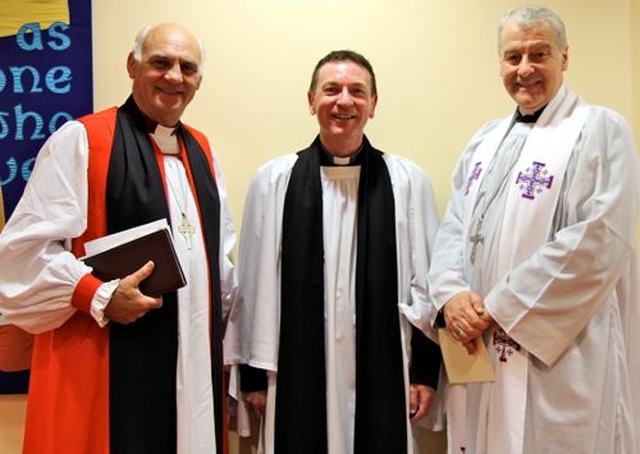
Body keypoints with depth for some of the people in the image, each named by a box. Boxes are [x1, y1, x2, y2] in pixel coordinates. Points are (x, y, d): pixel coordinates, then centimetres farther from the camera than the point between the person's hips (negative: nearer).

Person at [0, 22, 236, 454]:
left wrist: (227, 336, 15)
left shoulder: (201, 150, 12)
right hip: (110, 362, -6)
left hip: (193, 357, 6)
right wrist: (99, 296, -21)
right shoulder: (80, 140, -8)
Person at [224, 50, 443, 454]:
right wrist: (254, 374, 5)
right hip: (297, 375, 0)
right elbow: (255, 282, 2)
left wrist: (425, 369, 4)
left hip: (382, 375, 0)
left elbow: (425, 280, 3)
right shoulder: (274, 179, 0)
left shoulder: (408, 180, 0)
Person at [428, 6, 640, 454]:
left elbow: (598, 241, -16)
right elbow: (454, 226, 10)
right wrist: (451, 293, -10)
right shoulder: (486, 139, 14)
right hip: (478, 349, 6)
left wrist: (498, 308, -16)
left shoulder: (601, 130, -5)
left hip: (559, 357, -5)